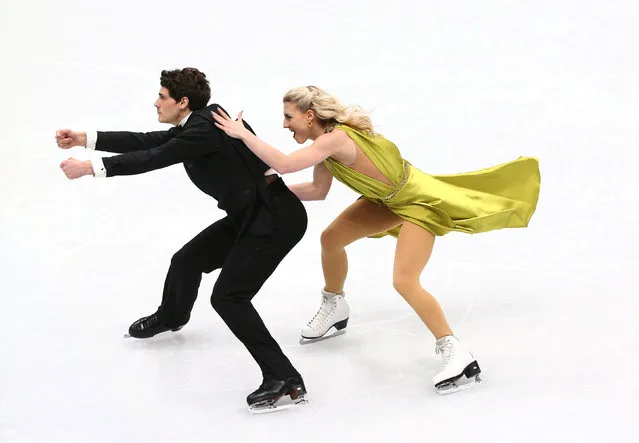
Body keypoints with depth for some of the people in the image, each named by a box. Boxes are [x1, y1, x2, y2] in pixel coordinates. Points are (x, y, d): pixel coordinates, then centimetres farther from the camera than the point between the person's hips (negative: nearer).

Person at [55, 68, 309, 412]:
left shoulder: (207, 127, -21)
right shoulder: (194, 126, 8)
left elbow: (154, 159, -22)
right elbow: (145, 142, 9)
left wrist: (88, 167, -17)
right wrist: (83, 138, 7)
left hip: (277, 217, -11)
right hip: (250, 214, 11)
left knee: (228, 297, -17)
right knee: (187, 260, 22)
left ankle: (285, 381, -16)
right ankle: (170, 317, 55)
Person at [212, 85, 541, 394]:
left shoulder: (335, 139, -31)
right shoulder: (326, 138, -3)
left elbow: (284, 164, -43)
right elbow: (318, 191, 7)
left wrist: (242, 133, -34)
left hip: (418, 201, -10)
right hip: (389, 197, 10)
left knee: (404, 281, -20)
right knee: (331, 238, 12)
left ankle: (456, 355, -11)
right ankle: (334, 309, 37)